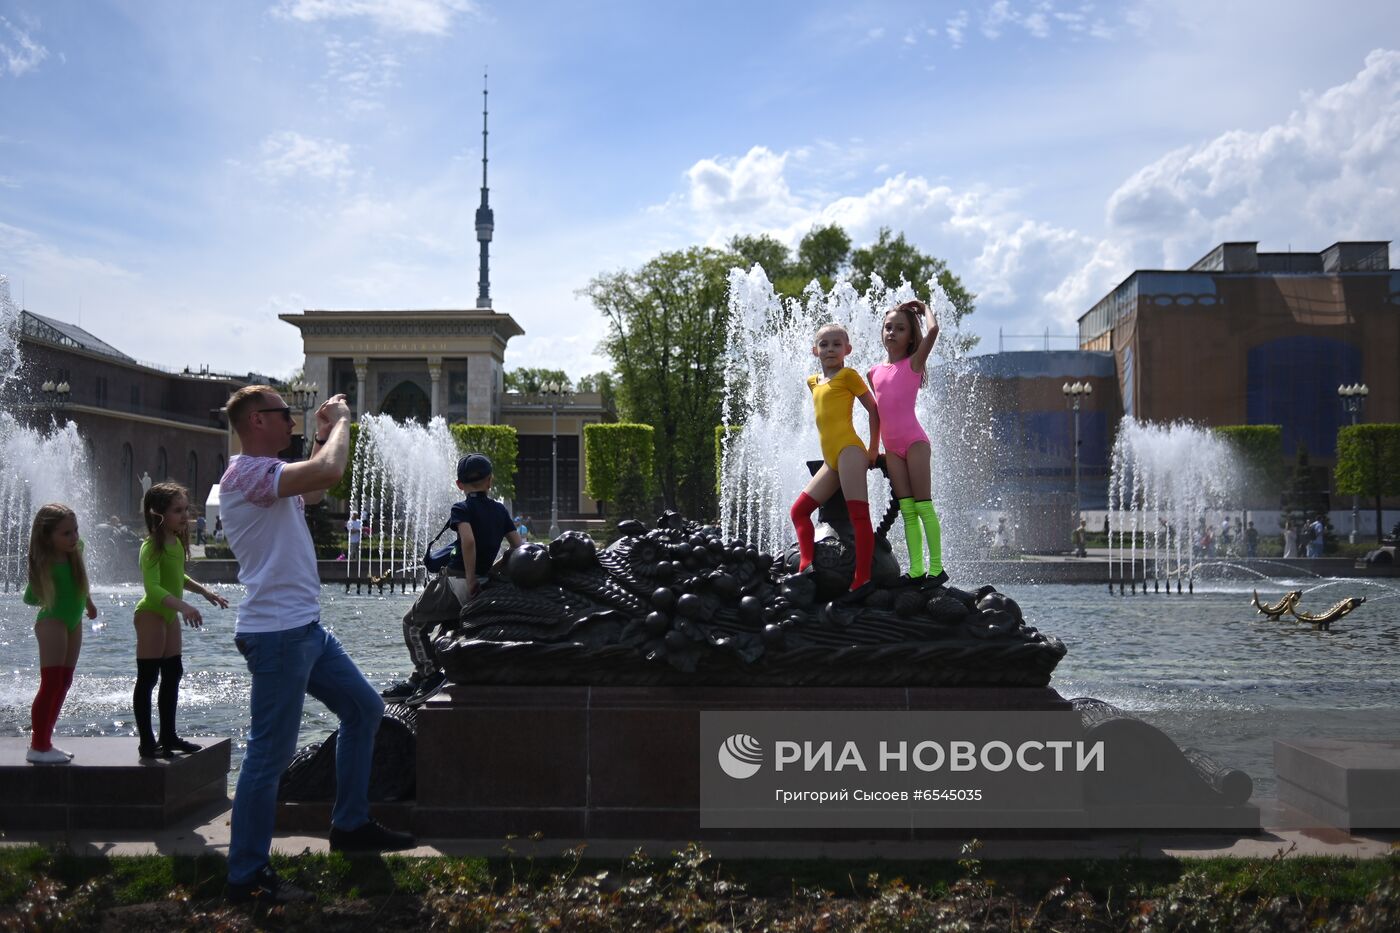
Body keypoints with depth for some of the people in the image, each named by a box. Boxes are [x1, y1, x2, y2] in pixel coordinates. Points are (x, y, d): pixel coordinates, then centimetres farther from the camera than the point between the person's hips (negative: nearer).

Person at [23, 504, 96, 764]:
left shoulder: (76, 549, -4)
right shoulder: (44, 564, -21)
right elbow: (30, 598, -16)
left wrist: (88, 603, 28)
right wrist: (49, 599, -33)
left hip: (73, 622, 8)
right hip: (52, 622, -7)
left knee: (64, 683, 9)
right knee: (51, 684, -10)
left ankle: (44, 742, 17)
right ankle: (37, 748, -4)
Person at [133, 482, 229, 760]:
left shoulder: (177, 541, 8)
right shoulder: (152, 546, -20)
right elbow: (152, 587, -32)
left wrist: (206, 593, 24)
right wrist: (184, 607, -42)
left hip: (170, 614, 10)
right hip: (151, 614, -9)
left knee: (173, 674, 13)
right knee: (148, 678, -5)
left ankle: (168, 736, 22)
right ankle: (147, 743, -1)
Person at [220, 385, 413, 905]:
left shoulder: (267, 475, 15)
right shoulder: (246, 473, -17)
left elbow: (313, 491, 34)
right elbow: (328, 473, -30)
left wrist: (323, 434, 23)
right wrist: (339, 422, -12)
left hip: (305, 628, 11)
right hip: (275, 634, -11)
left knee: (363, 708, 18)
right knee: (270, 756, -4)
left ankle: (350, 825, 28)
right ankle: (246, 879, 6)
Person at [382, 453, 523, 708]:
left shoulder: (462, 508, -7)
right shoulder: (500, 510, 10)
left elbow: (468, 540, -25)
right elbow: (519, 546, 8)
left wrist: (471, 580, -18)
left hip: (457, 581, -7)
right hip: (484, 580, 7)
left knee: (414, 622, 9)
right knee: (447, 625, 22)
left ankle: (431, 675, 0)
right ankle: (416, 681, 24)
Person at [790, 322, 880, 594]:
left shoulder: (848, 375, 0)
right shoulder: (813, 382, 20)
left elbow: (874, 409, 1)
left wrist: (873, 449, 0)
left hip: (849, 450, -9)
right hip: (830, 459, 9)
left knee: (859, 515, -13)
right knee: (799, 510, 5)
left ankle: (862, 579, -17)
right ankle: (806, 566, -3)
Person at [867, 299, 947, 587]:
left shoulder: (913, 363, 0)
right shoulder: (875, 372, 14)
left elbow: (933, 330, -15)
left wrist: (924, 308, 3)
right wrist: (873, 446, 21)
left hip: (914, 441, -5)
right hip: (891, 447, 5)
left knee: (923, 505, -7)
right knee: (907, 510, 3)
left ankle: (937, 568, -4)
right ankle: (916, 570, 1)